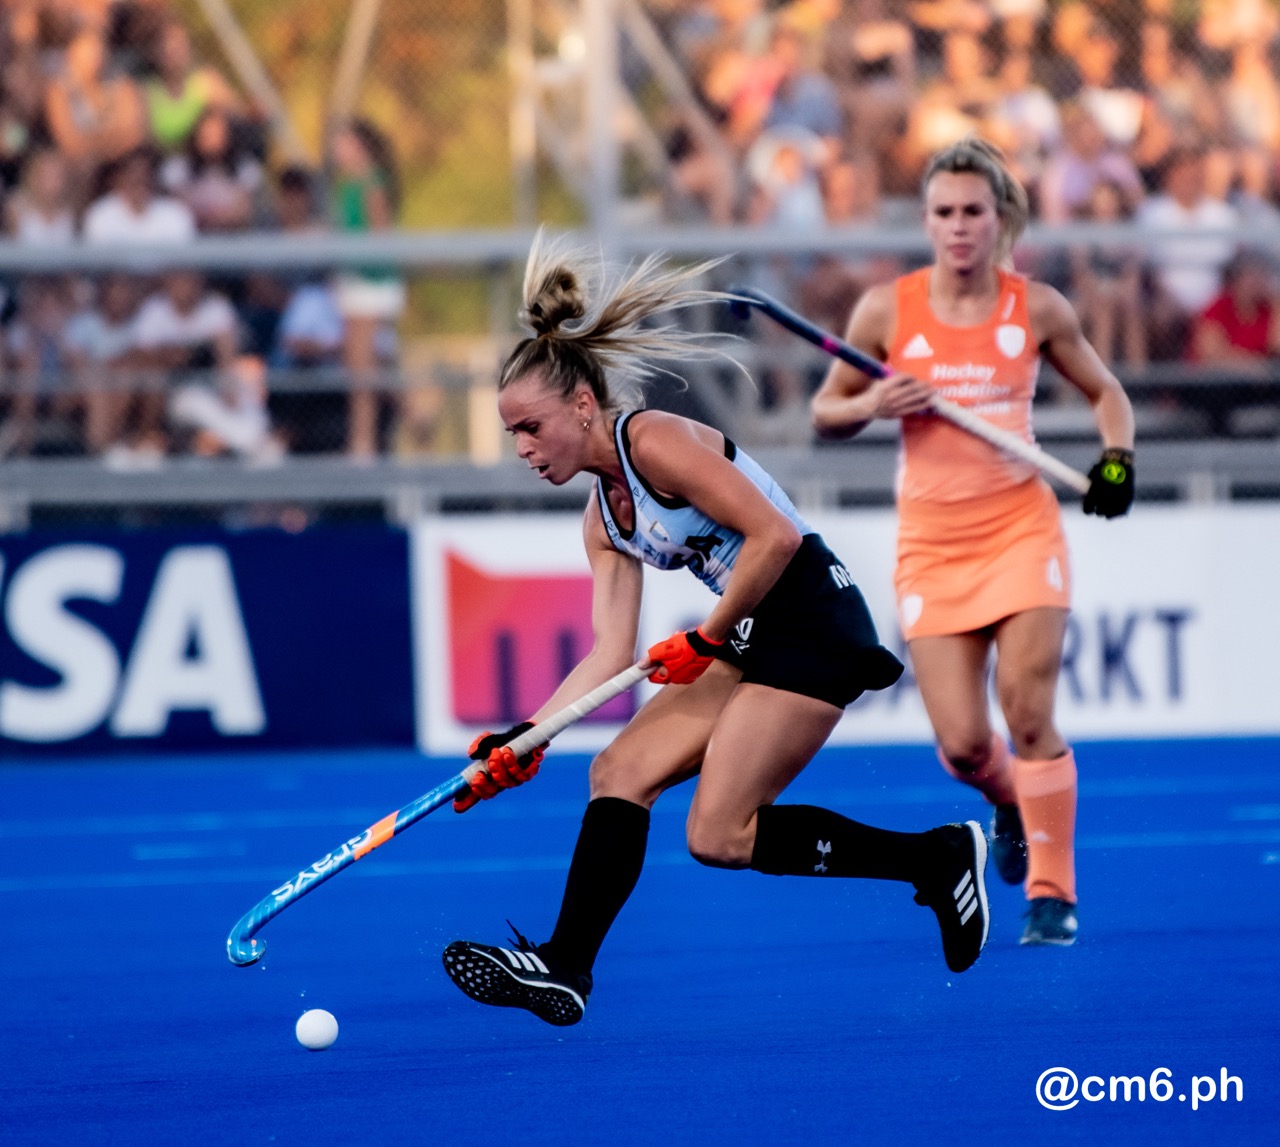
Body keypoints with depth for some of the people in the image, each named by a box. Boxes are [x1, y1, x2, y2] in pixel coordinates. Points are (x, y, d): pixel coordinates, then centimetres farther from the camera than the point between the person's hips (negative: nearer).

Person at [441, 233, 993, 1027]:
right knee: (620, 772, 0)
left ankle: (938, 857, -5)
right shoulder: (604, 519, 13)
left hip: (813, 627, -10)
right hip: (755, 643, 10)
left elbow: (775, 536, -22)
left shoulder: (655, 441, -15)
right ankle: (565, 968, -1)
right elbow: (612, 654, 8)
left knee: (719, 836, -12)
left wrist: (708, 640, -13)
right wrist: (525, 738, 0)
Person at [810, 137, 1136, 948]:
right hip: (932, 542, 1)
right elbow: (825, 414, 7)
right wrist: (873, 405, -14)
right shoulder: (886, 311, -2)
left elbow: (1105, 392, 14)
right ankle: (1009, 799, 32)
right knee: (963, 745, -5)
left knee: (1029, 713, -15)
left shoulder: (1037, 309, -1)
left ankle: (1053, 892, -1)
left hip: (1023, 525, -1)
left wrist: (1118, 456, -6)